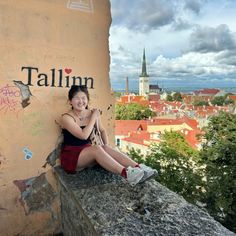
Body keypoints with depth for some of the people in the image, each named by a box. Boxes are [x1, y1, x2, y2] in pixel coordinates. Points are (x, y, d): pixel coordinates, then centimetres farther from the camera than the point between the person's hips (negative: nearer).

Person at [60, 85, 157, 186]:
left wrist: (107, 145, 0)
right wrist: (94, 117, -17)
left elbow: (102, 130, 16)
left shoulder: (92, 113, 1)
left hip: (87, 152, 5)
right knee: (96, 149, -32)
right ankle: (126, 174, -45)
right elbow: (83, 135, -26)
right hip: (71, 156, -5)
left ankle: (139, 168, -36)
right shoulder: (66, 117, -14)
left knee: (107, 149, -25)